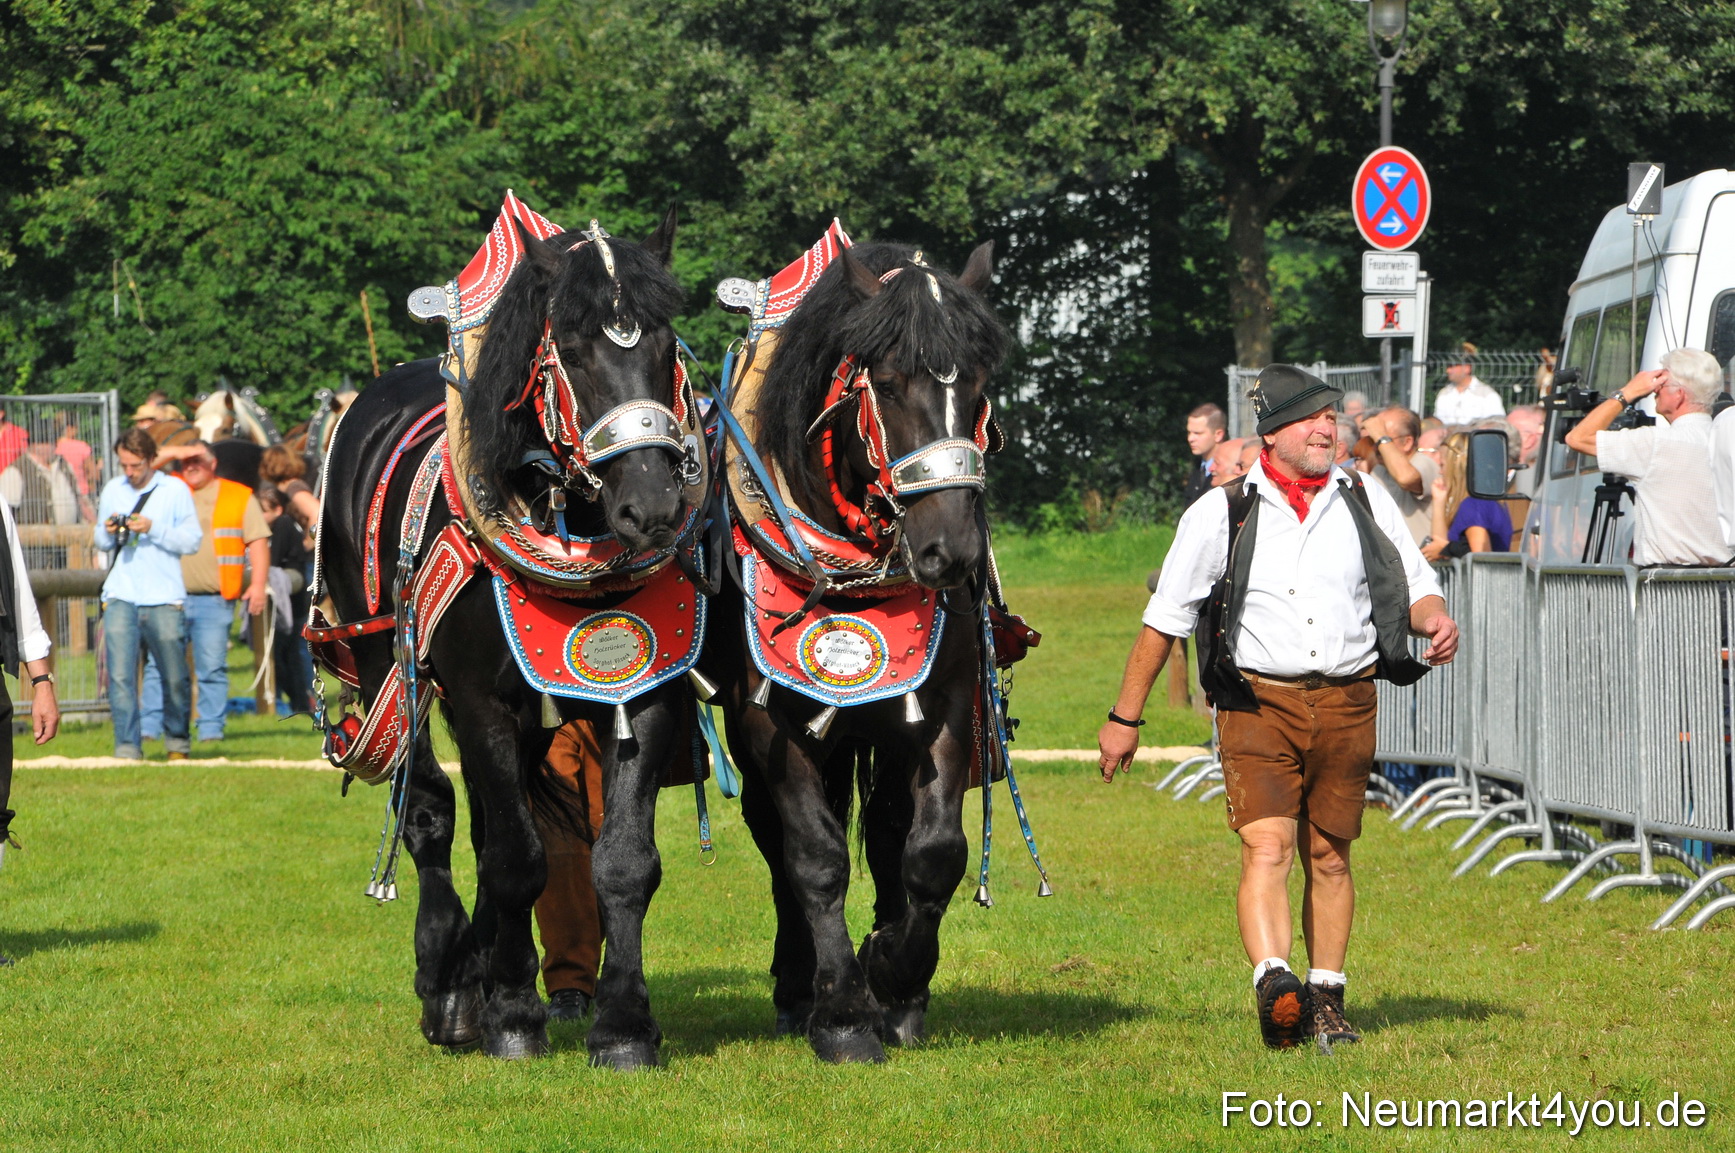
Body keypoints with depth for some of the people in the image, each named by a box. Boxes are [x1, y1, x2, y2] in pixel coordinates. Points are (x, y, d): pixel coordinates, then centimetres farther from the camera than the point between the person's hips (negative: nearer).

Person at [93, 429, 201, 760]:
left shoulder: (175, 489, 2)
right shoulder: (113, 490, 11)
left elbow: (192, 540, -3)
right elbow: (101, 543, 18)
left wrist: (153, 529, -15)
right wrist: (108, 533, -5)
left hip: (164, 599, -2)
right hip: (121, 596, 2)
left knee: (175, 677, 6)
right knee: (120, 676, -9)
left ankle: (177, 742, 25)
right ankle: (127, 748, -8)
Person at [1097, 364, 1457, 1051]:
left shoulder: (1365, 500, 10)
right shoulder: (1222, 513, 2)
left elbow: (1415, 583, 15)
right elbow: (1165, 618, 6)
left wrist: (1433, 617, -10)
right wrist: (1125, 717, 8)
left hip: (1346, 703, 3)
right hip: (1258, 703, -3)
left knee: (1329, 856, 9)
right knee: (1267, 846, -19)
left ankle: (1327, 998, 19)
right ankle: (1273, 981, -34)